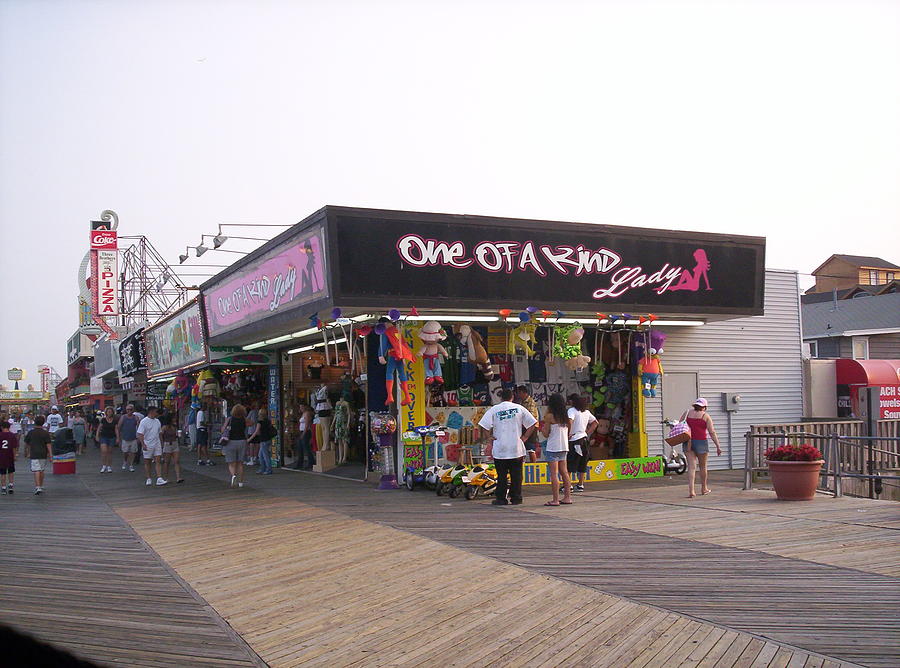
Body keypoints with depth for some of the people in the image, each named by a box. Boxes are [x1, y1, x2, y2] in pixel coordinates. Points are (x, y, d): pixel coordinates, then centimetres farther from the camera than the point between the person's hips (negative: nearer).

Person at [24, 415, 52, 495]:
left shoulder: (31, 432, -2)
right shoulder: (46, 433, -5)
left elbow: (26, 443, 10)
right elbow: (48, 444, -9)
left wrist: (29, 451, 28)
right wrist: (50, 454, -7)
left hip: (34, 454, -1)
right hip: (43, 454, 1)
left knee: (36, 471, -5)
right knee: (42, 471, 14)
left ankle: (38, 487, -16)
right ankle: (41, 486, 22)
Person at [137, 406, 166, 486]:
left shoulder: (157, 421, 12)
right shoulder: (144, 421, -9)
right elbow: (140, 434, -13)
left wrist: (161, 443, 19)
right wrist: (143, 444, -23)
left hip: (157, 445, 5)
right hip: (147, 445, -5)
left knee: (158, 461, -5)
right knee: (147, 462, 6)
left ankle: (159, 479, -10)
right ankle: (149, 479, 15)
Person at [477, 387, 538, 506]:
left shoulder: (494, 409, -1)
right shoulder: (519, 408, 3)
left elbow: (484, 427, -8)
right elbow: (532, 424, 2)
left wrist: (483, 438, 7)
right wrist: (524, 437, 6)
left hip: (500, 449, -1)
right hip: (517, 448, 1)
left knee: (501, 475, 6)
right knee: (516, 475, 8)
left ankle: (501, 498, 7)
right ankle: (516, 498, 9)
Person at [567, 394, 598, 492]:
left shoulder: (572, 410, -9)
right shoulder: (586, 412, 13)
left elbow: (569, 421, -27)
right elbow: (596, 423, 19)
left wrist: (568, 434, -18)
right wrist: (588, 433, 14)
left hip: (574, 440, -7)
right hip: (585, 439, 7)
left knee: (568, 465, -2)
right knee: (582, 465, 12)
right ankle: (580, 485, 16)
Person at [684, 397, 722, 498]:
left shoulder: (687, 413, 7)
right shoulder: (705, 416, -2)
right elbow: (712, 432, -6)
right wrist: (718, 446, -5)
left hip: (688, 443, 2)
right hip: (701, 442, -2)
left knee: (691, 466, 1)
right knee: (703, 466, 15)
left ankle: (691, 491, -11)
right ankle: (704, 489, 30)